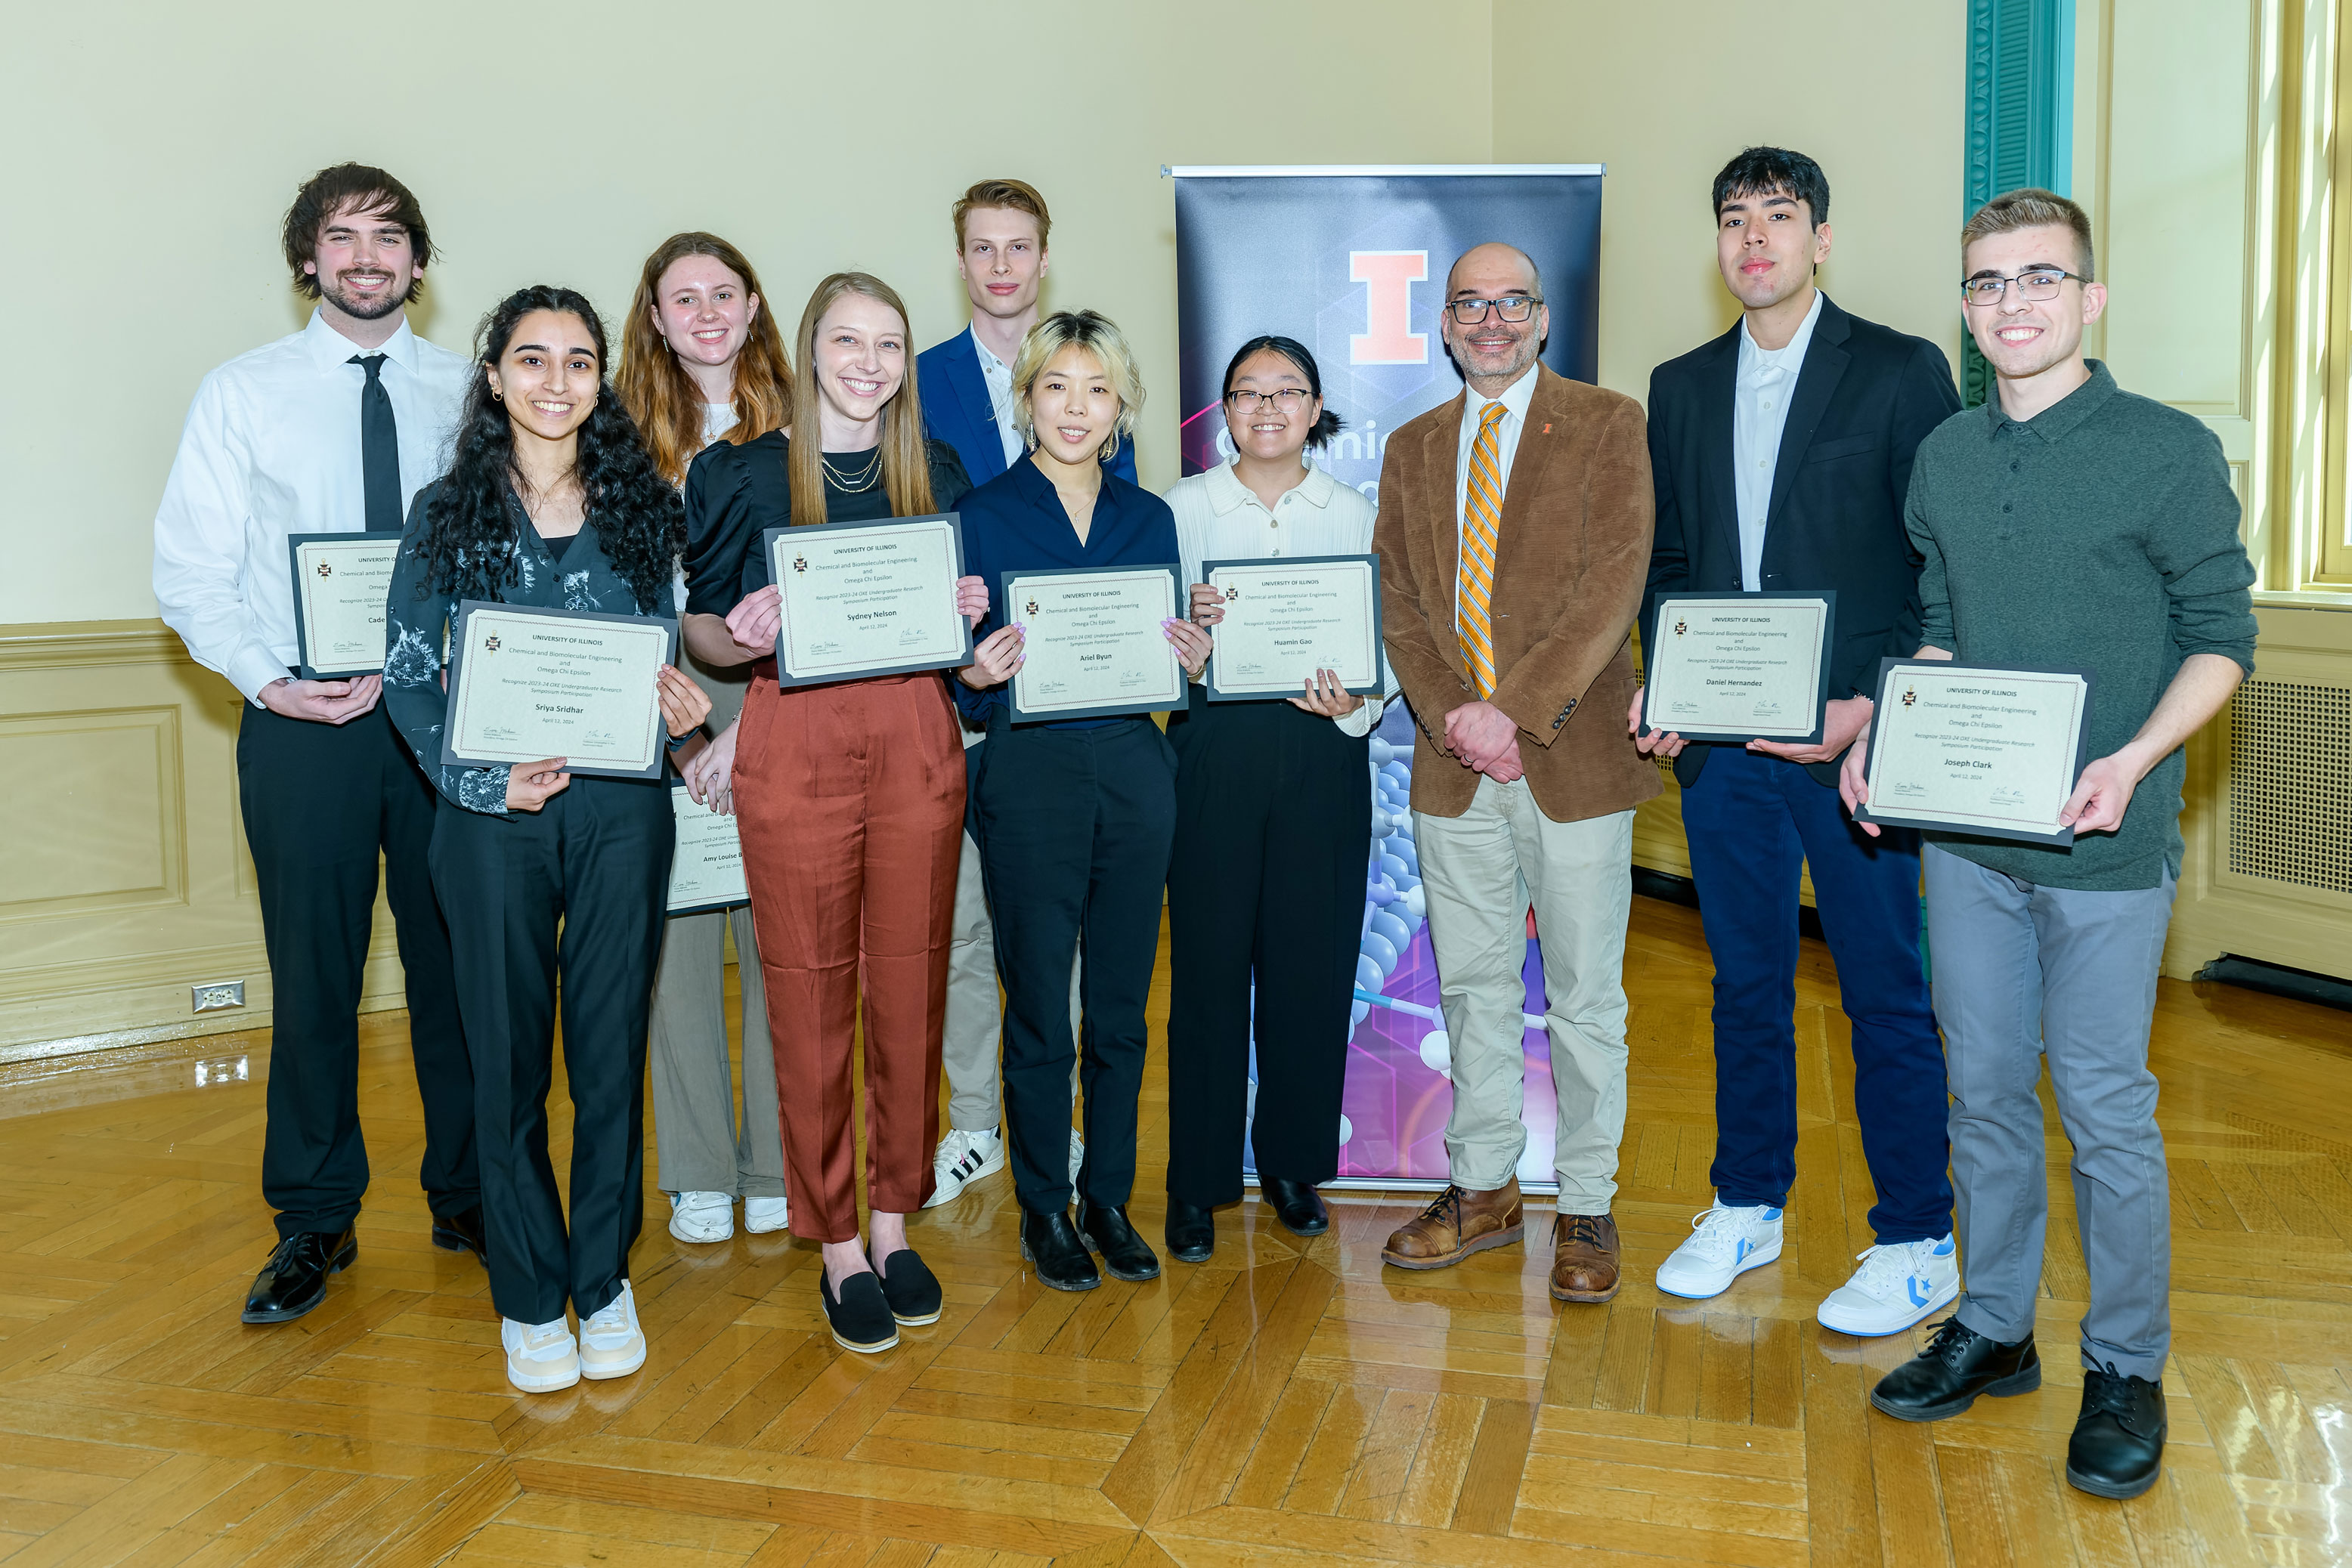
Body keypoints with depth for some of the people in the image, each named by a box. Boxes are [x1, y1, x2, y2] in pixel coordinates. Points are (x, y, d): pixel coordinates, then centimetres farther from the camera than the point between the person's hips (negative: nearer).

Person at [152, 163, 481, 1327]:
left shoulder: (466, 393, 7)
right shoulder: (242, 394, 4)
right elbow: (190, 572, 1)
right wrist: (270, 683, -13)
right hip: (303, 721, -1)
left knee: (457, 963, 8)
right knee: (313, 973, 6)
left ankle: (467, 1195, 25)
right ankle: (315, 1222, 21)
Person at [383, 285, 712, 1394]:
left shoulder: (638, 505, 7)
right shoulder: (449, 512, 2)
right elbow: (407, 676, 1)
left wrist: (677, 706, -7)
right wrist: (485, 781, -12)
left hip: (622, 810, 1)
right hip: (494, 816, -1)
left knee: (611, 1050, 7)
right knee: (509, 1057, 5)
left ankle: (603, 1280, 22)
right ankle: (530, 1297, 19)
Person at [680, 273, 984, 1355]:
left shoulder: (935, 473, 12)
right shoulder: (744, 473, 2)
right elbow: (703, 629, 5)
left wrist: (966, 614, -3)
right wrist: (745, 634, -16)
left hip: (916, 744, 3)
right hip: (794, 750, -3)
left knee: (910, 989, 6)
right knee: (811, 996, 1)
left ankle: (895, 1221, 22)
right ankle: (836, 1244, 14)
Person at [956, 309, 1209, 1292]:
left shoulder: (1150, 518, 11)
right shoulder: (984, 516, -1)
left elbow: (1170, 653, 15)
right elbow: (963, 677, -1)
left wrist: (1193, 662, -6)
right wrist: (978, 676, -22)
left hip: (1135, 773, 3)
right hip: (1030, 777, -3)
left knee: (1122, 1009, 10)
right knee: (1038, 1013, 4)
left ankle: (1110, 1199, 25)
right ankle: (1044, 1208, 20)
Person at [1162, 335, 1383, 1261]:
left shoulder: (1356, 516, 11)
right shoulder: (1180, 508, 7)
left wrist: (1353, 701, -12)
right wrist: (1186, 627, -17)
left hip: (1322, 753, 1)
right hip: (1214, 748, -1)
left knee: (1312, 963, 4)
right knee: (1209, 960, -1)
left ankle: (1294, 1163, 21)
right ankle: (1199, 1181, 11)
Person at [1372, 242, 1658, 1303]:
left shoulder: (1606, 425, -1)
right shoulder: (1412, 449, 14)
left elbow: (1612, 585, -11)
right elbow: (1400, 601, 8)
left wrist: (1515, 709, -17)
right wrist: (1448, 714, -9)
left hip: (1572, 755, -4)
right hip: (1454, 767, 4)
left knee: (1585, 995, 4)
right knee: (1473, 987, 13)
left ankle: (1586, 1207, 17)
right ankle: (1483, 1190, 26)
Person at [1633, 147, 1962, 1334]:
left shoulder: (1903, 372, -1)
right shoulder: (1681, 386, 13)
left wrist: (1876, 708, -15)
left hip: (1851, 740, -4)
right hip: (1721, 741, 4)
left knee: (1888, 993, 3)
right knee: (1746, 981, 14)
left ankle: (1916, 1243, 16)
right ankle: (1747, 1208, 28)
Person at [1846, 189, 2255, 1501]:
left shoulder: (2169, 451, -7)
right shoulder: (1946, 457, 8)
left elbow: (2222, 641, -6)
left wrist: (2135, 760, -21)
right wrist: (1882, 735, 1)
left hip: (2104, 847, -5)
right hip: (1967, 835, 5)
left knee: (2106, 1109, 3)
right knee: (1985, 1090, 13)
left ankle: (2127, 1370, 21)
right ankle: (1993, 1328, 29)